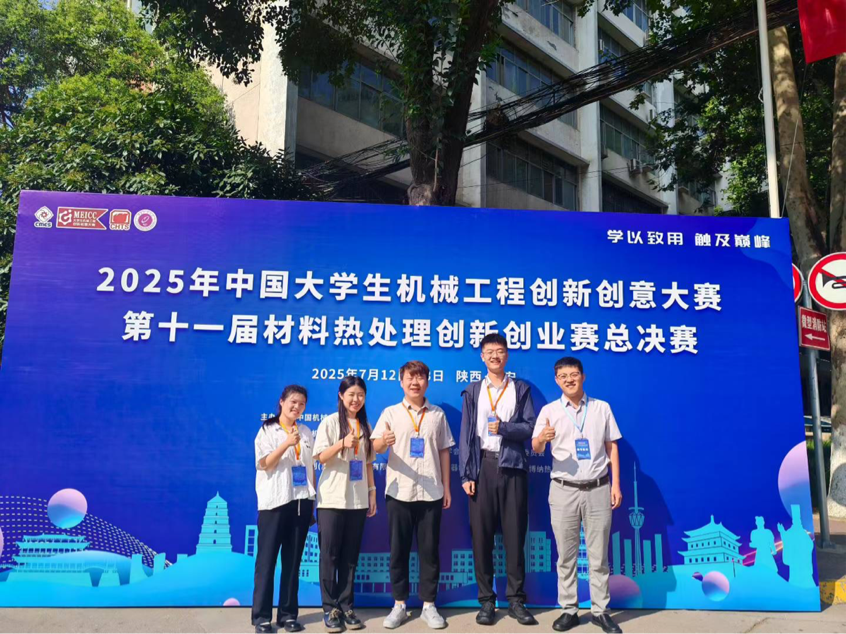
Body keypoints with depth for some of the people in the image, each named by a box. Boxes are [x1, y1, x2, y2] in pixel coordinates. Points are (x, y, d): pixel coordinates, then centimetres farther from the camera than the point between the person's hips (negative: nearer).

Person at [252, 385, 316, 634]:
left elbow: (311, 466, 14)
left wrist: (312, 500, 9)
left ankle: (288, 613, 15)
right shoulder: (268, 430, 1)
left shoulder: (306, 432, 12)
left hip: (301, 501, 4)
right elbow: (263, 464, -9)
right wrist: (287, 443, -21)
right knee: (267, 560, -1)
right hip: (274, 501, -4)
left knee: (293, 560, 8)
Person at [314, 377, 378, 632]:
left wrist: (372, 493, 9)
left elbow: (368, 463, 13)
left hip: (358, 500, 4)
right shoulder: (330, 422, -3)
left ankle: (346, 606, 14)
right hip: (332, 499, -4)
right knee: (329, 554, 0)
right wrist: (342, 443, -26)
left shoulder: (365, 426, 9)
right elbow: (322, 457, -9)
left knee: (350, 555, 7)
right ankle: (330, 608, 8)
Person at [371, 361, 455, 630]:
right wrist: (384, 441, -31)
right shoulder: (390, 413, 2)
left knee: (430, 549, 6)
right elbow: (376, 448, -7)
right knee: (398, 549, 6)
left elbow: (444, 452, 10)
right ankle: (399, 604, 18)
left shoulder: (437, 414, 7)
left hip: (431, 493, 1)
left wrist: (446, 487, 7)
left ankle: (429, 604, 17)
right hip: (399, 492, -1)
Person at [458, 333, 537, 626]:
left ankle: (516, 600, 12)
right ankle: (486, 600, 12)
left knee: (514, 535, 2)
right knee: (481, 536, 2)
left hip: (512, 466, 0)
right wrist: (466, 474, -4)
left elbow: (530, 427, 1)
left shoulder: (521, 388, 9)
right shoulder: (472, 391, 10)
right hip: (483, 466, 1)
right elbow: (465, 435, 4)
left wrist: (504, 428, -16)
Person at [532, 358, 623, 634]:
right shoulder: (549, 410, 1)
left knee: (599, 555, 7)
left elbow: (612, 447, 7)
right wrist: (541, 438, -30)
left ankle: (600, 610, 19)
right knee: (566, 555, 6)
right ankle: (569, 609, 18)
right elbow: (536, 449, -6)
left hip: (598, 488, 1)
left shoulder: (602, 408, 5)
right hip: (564, 490, 0)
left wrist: (616, 484, 0)